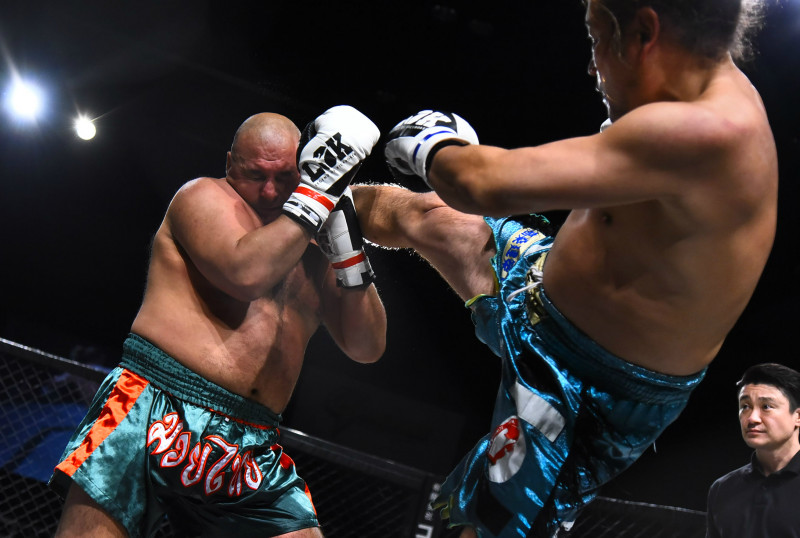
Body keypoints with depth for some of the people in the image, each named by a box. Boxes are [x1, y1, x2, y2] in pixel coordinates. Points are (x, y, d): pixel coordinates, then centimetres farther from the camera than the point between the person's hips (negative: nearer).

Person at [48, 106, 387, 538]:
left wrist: (347, 248, 5)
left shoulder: (312, 257, 22)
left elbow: (367, 348, 16)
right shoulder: (204, 197, 7)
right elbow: (245, 273, -13)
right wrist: (318, 192, -9)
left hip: (252, 451, 6)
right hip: (156, 409, -5)